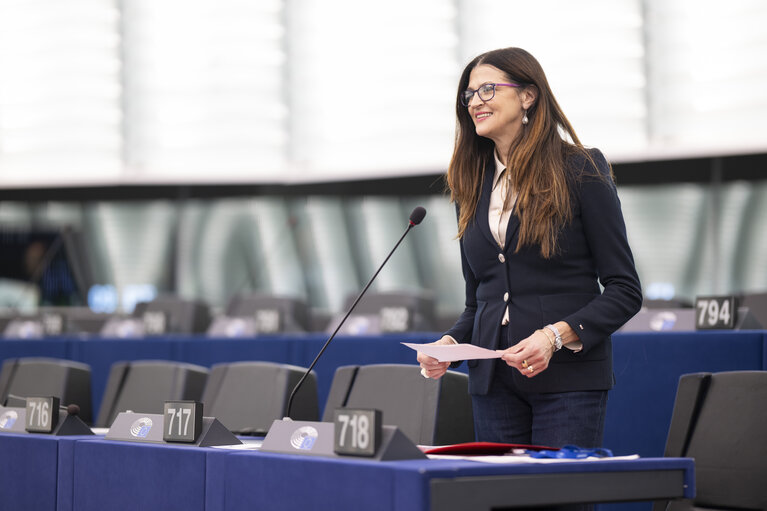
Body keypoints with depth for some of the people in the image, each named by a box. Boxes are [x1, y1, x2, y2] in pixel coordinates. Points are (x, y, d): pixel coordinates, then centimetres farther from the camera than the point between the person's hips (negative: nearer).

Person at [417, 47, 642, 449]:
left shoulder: (581, 170, -1)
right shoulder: (472, 186, 15)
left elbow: (625, 290, -5)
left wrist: (556, 336, -18)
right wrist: (451, 342, 0)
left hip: (569, 376, -5)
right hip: (494, 381, 5)